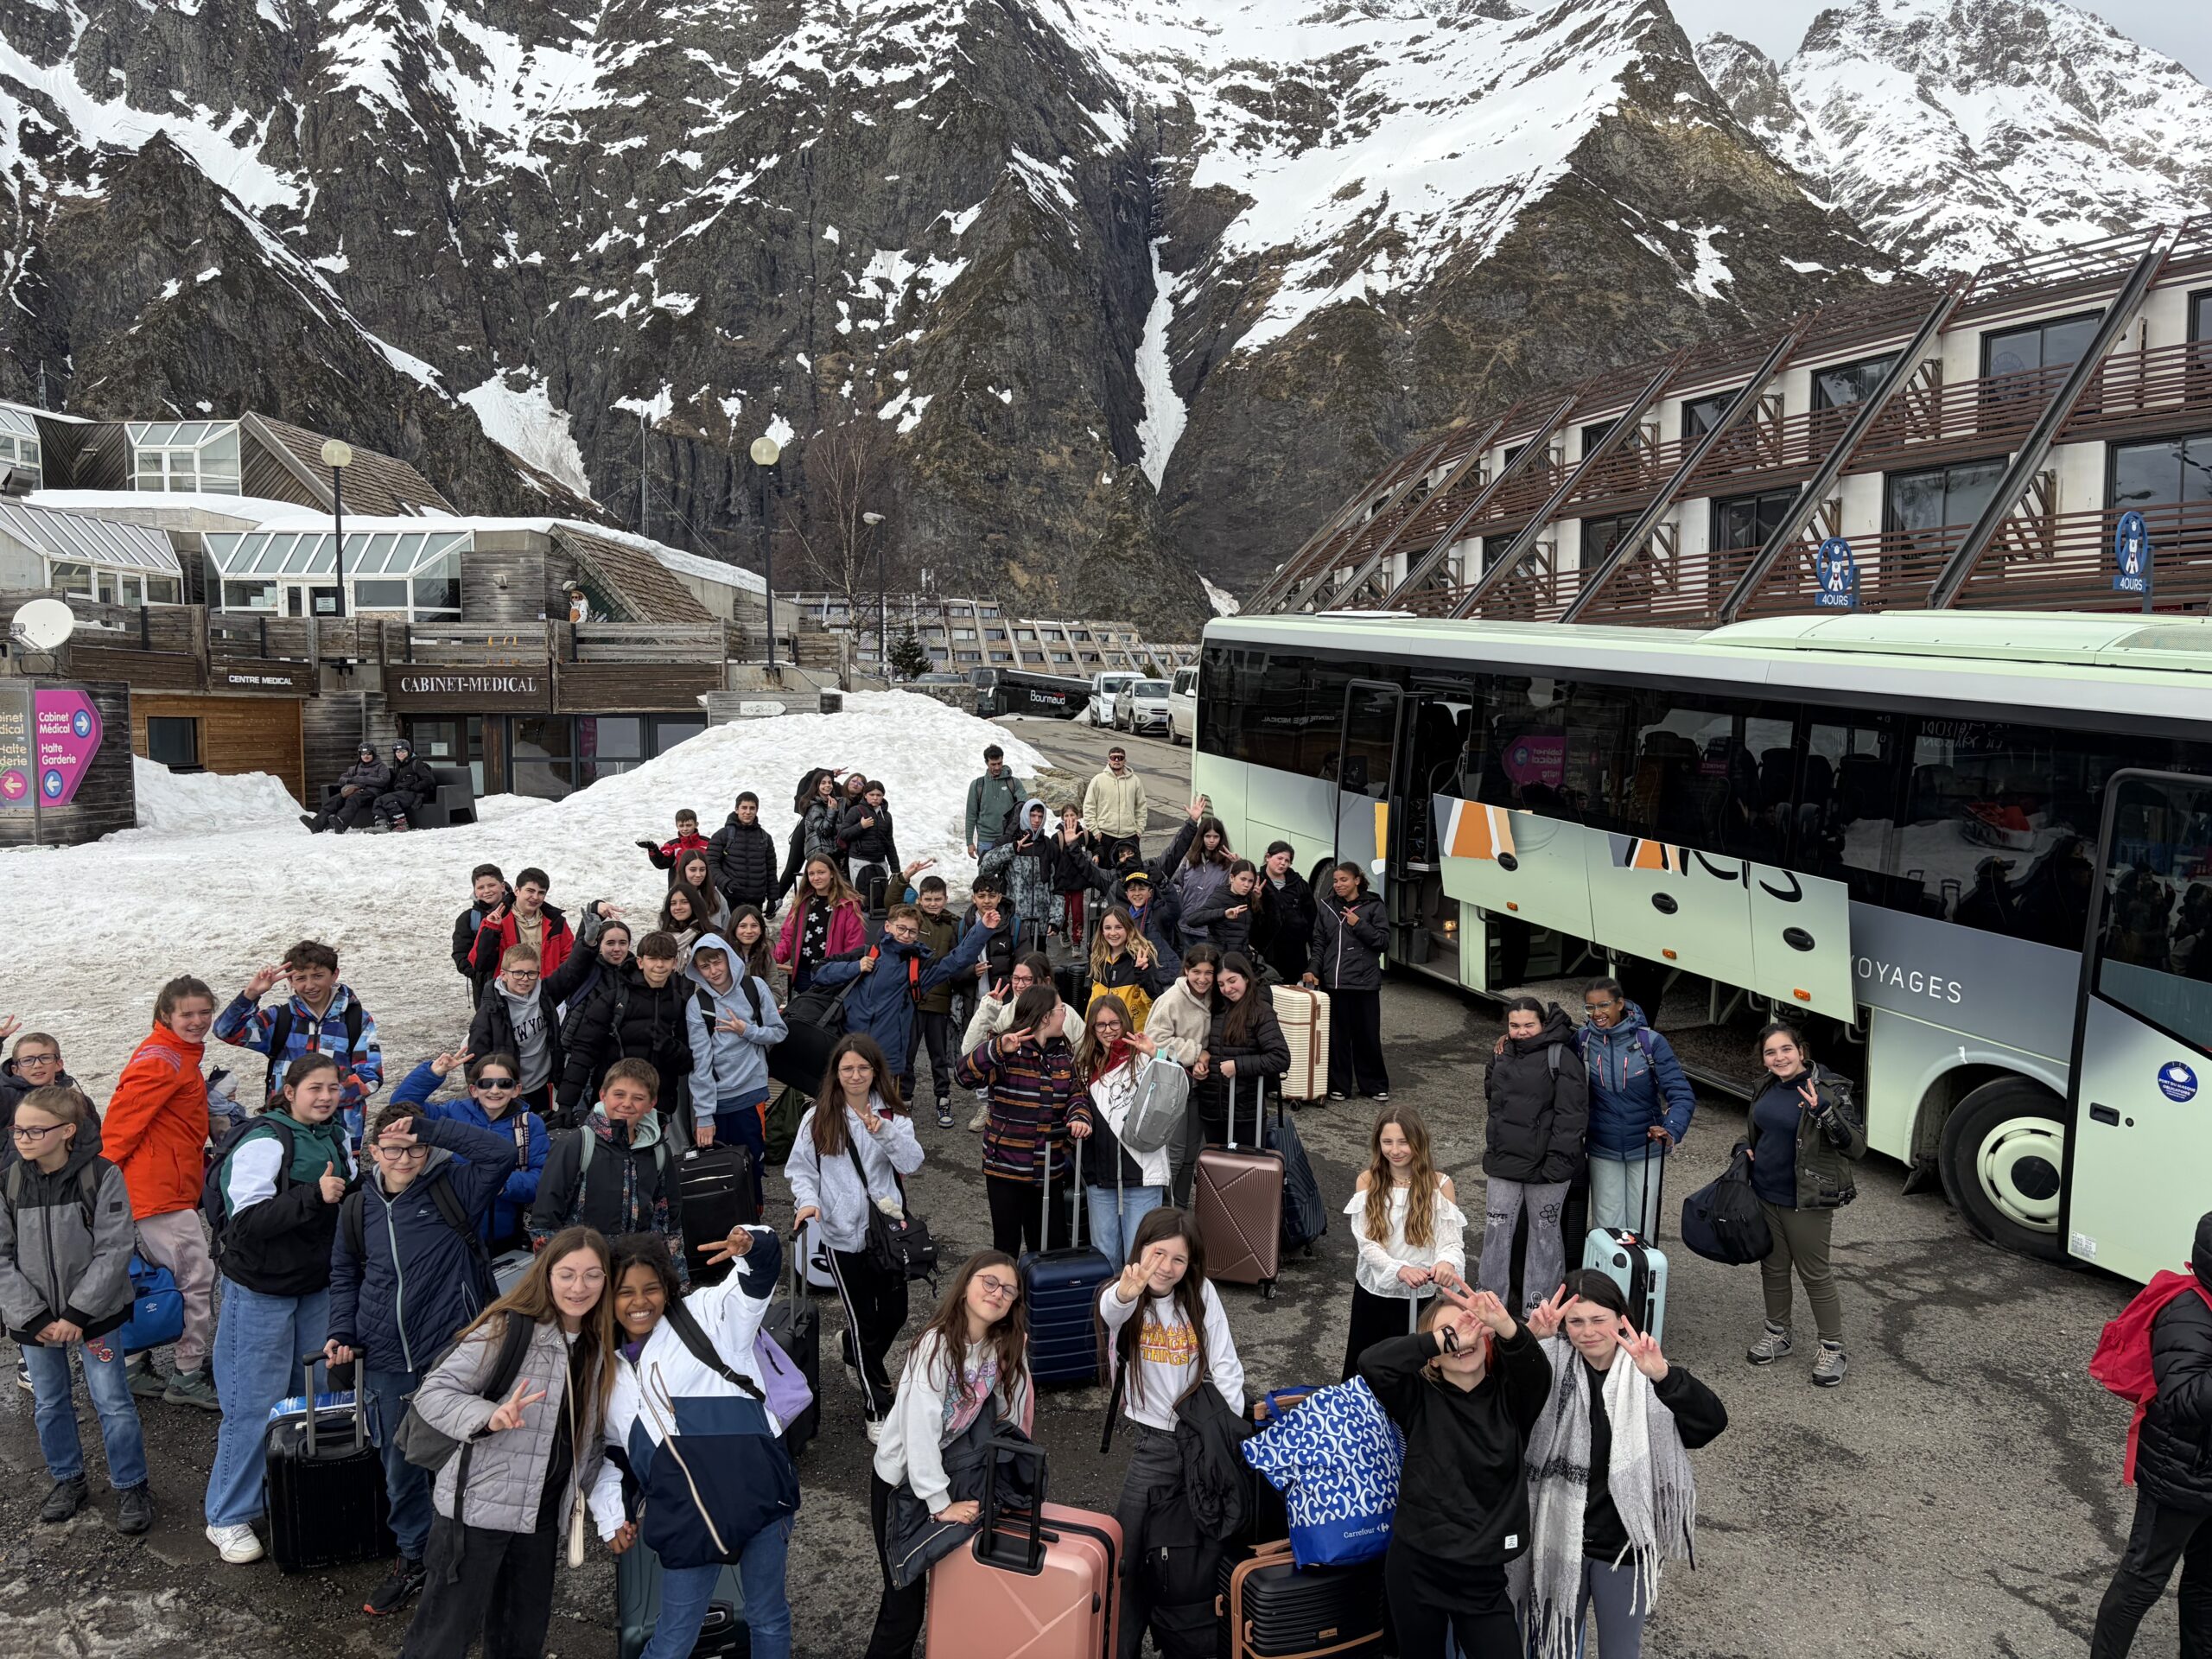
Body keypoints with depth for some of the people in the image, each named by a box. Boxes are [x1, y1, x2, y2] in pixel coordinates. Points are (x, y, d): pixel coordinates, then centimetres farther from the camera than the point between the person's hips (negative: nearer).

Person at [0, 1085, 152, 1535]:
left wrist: (76, 1315, -17)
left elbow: (114, 1251, -14)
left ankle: (131, 1486, 16)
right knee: (49, 1404, 17)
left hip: (93, 1312, -3)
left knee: (113, 1402, 1)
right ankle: (67, 1479, 36)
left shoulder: (102, 1176, -14)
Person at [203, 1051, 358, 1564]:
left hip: (318, 1286, 7)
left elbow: (352, 1203, 18)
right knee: (255, 1405, -2)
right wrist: (315, 1196, -32)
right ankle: (227, 1519, 12)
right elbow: (248, 1219, -24)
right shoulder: (264, 1141, -17)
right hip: (260, 1291, -7)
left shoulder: (338, 1137, 5)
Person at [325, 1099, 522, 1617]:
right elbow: (344, 1275, 18)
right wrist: (341, 1332, 6)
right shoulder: (358, 1207, 6)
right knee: (400, 1467, 15)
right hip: (386, 1362, 4)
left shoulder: (453, 1190, -7)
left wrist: (429, 1127, -22)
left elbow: (501, 1152, -22)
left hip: (450, 1355, -4)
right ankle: (413, 1558, 34)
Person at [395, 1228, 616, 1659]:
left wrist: (584, 1486, 7)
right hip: (478, 1507, -6)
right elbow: (432, 1392, -16)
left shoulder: (600, 1345, 5)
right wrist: (489, 1417, -31)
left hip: (543, 1517, 6)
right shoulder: (508, 1329, -14)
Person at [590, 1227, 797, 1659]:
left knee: (769, 1619, 8)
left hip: (756, 1489, -3)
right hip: (686, 1517, 3)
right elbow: (604, 1453, 26)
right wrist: (611, 1518, 14)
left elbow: (758, 1280, -8)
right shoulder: (605, 1368, 18)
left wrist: (752, 1245, -31)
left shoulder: (701, 1314, 6)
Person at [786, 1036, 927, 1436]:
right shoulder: (818, 1118, -2)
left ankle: (862, 1360, 43)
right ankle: (876, 1406, 21)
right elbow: (801, 1169, 1)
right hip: (844, 1234, -2)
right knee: (864, 1321, 6)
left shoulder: (892, 1114, 0)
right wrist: (808, 1201, -18)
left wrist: (884, 1133, -27)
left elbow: (912, 1162, -12)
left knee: (895, 1313, 11)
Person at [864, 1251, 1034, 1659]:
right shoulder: (937, 1345, -26)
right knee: (905, 1598, -1)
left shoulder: (1007, 1346, -7)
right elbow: (921, 1429, -29)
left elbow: (1010, 1414, -1)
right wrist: (939, 1503, -29)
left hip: (951, 1471, 5)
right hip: (901, 1480, -5)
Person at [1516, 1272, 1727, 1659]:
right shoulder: (1549, 1363, -10)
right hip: (1557, 1537, 0)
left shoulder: (1644, 1373, -11)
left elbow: (1713, 1421, -23)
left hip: (1624, 1542, 0)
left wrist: (1663, 1375, -41)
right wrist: (1527, 1337, -42)